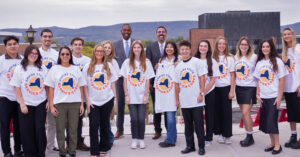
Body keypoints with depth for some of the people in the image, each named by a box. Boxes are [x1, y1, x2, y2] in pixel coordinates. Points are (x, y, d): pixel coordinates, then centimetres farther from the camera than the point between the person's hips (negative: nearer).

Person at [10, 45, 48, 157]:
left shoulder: (42, 68, 7)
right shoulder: (19, 69, -1)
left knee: (40, 129, -2)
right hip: (26, 105, -1)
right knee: (27, 131, 2)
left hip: (41, 103, 2)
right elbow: (16, 88, -2)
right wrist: (22, 104, -9)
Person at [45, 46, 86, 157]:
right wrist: (51, 106, -3)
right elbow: (51, 89, 3)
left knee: (73, 129, 4)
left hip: (75, 103, 1)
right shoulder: (54, 69, 5)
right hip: (59, 104, -1)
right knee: (60, 129, 3)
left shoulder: (76, 69, 10)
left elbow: (80, 88, 11)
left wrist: (82, 104, 4)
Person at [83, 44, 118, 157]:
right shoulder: (88, 67, 3)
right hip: (93, 102, -1)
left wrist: (115, 97, 3)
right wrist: (87, 100, -5)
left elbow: (112, 83, 9)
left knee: (105, 124, 9)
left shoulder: (109, 66, 7)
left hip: (107, 100, 1)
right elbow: (85, 85, 2)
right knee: (94, 125, -4)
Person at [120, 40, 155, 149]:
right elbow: (125, 81, 4)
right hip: (131, 97, 0)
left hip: (142, 96, 0)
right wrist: (126, 95, -2)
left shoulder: (146, 62, 3)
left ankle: (141, 139, 13)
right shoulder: (127, 62, 4)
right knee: (134, 119, 1)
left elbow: (148, 81, 2)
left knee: (141, 119, -1)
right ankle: (134, 139, 14)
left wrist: (145, 95, -5)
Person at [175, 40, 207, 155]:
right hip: (184, 101, 4)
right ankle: (190, 145, 22)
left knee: (198, 124, 0)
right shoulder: (178, 66, 10)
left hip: (196, 100, -4)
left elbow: (202, 79, -5)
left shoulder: (197, 62, -3)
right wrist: (177, 99, 10)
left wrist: (201, 93, -12)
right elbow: (177, 84, 14)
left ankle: (201, 147, 11)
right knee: (188, 124, 11)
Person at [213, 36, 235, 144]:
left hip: (226, 87, -1)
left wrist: (232, 90, -5)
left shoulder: (230, 58, 1)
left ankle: (228, 135, 11)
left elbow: (232, 75, 1)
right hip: (215, 88, 1)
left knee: (227, 111, 2)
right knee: (217, 111, 5)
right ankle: (220, 134, 17)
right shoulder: (212, 58, 4)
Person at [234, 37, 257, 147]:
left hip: (250, 87, -5)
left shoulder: (254, 57, -6)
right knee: (244, 113, 10)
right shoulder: (236, 57, 9)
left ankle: (250, 137, 2)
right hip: (239, 87, 5)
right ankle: (248, 136, 20)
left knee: (245, 112, -11)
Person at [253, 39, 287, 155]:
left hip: (273, 97, -5)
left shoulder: (277, 61, -5)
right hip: (263, 97, 5)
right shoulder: (259, 63, 10)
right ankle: (272, 143, 20)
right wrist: (258, 94, 5)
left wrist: (279, 97, -12)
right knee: (265, 121, 7)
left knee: (272, 121, -8)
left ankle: (277, 145, 5)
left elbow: (282, 80, -7)